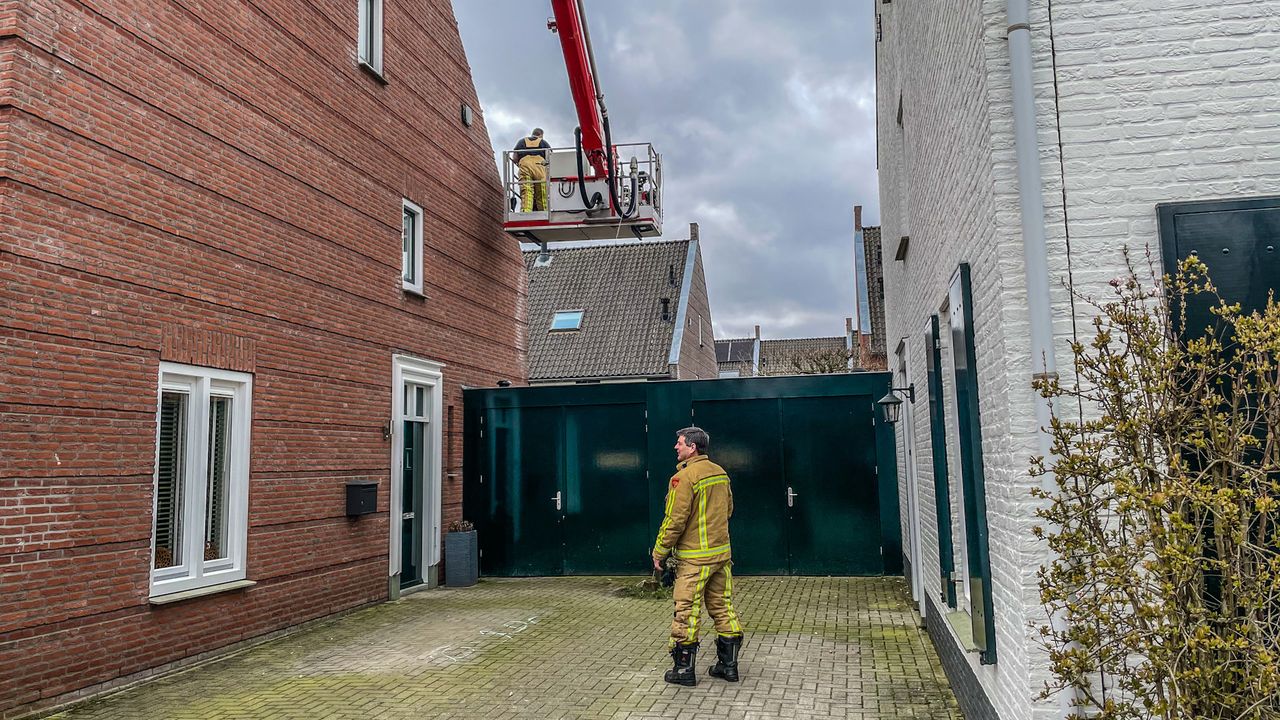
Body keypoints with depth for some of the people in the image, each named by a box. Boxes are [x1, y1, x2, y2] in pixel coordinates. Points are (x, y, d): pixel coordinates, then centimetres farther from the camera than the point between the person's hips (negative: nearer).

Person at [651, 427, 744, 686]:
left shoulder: (684, 477, -16)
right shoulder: (720, 472, 8)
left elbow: (675, 521, -16)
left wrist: (659, 552, -5)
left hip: (694, 558, -8)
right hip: (722, 553, 8)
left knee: (687, 611, 2)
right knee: (723, 606, 13)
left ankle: (684, 668, 9)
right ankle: (728, 664, 20)